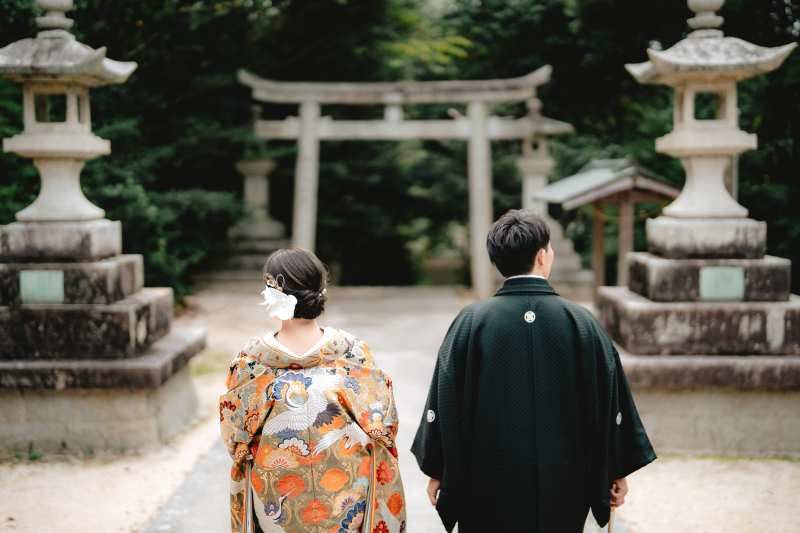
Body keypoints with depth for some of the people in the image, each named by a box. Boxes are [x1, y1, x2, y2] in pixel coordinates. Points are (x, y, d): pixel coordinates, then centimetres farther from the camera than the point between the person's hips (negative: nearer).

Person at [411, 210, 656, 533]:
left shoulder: (470, 323, -8)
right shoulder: (581, 322, -6)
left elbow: (446, 403, -5)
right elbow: (608, 402, -1)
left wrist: (437, 471, 6)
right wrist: (617, 472, 10)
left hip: (490, 489, -1)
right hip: (563, 489, 1)